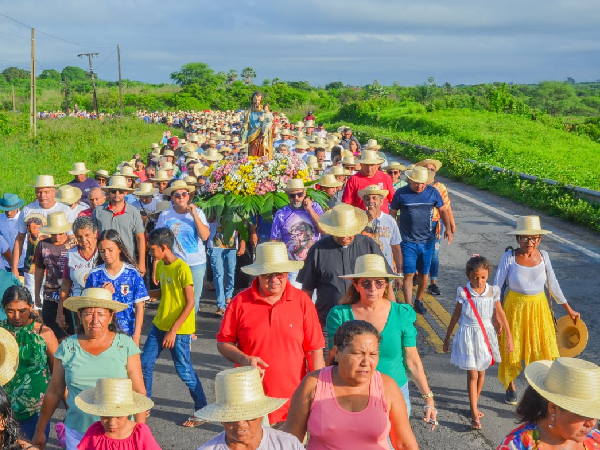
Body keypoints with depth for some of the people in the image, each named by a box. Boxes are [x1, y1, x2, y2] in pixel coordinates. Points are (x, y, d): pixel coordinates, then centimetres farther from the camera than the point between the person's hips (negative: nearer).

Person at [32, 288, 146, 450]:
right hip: (77, 433, 1)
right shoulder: (67, 347, 0)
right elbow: (54, 393, 7)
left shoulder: (125, 345, -5)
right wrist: (40, 430, 11)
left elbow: (139, 393, -4)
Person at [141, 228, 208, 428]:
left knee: (184, 370, -1)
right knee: (145, 363, 9)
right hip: (159, 324, 8)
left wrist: (174, 330, -21)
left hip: (179, 329, -8)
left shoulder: (182, 269, -19)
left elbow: (190, 302, -19)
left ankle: (202, 410, 13)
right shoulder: (161, 266, 6)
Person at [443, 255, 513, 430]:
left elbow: (500, 313, 6)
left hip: (485, 335, 3)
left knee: (481, 372, 14)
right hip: (468, 335, -3)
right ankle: (475, 414, -2)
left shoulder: (492, 291, -5)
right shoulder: (464, 293, -10)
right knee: (472, 375, -4)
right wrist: (447, 337, 7)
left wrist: (509, 336, 8)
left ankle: (474, 403, 34)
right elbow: (456, 315, 1)